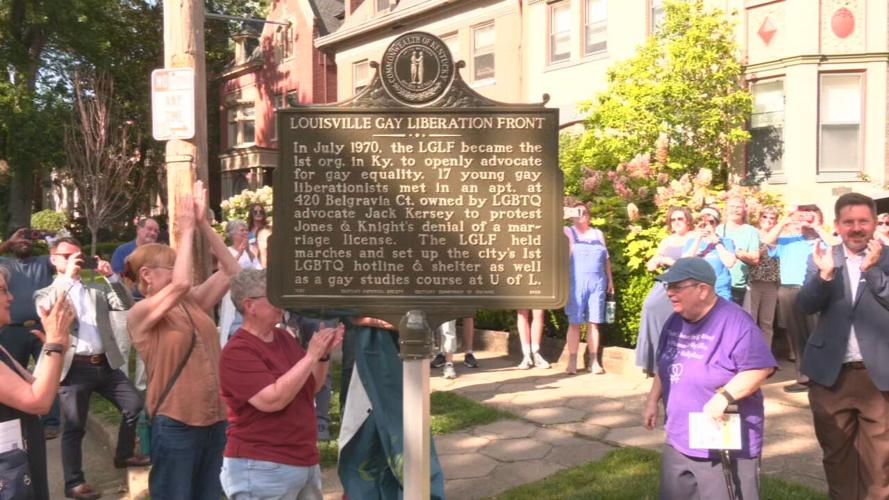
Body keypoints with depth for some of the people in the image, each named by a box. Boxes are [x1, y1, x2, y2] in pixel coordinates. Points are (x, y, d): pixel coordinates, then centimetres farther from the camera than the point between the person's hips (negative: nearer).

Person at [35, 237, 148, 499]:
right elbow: (47, 312, -18)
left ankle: (124, 455, 27)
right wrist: (67, 277, -21)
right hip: (75, 368, -4)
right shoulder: (46, 293, 4)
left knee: (135, 404, 8)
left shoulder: (97, 288, 15)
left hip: (105, 364, 4)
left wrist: (111, 276, -7)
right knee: (74, 427, 1)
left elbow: (126, 304, 3)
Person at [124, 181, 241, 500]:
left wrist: (203, 224, -4)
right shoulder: (139, 314, -9)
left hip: (215, 419, 6)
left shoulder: (192, 302, 6)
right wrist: (186, 229, -15)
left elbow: (232, 271, 1)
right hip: (175, 425, -6)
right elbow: (181, 283, -26)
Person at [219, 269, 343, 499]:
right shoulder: (237, 352, -15)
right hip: (261, 467, -7)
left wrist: (324, 354, -2)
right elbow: (273, 400, -26)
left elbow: (311, 387, 15)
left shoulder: (283, 337, 7)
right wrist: (311, 355, -23)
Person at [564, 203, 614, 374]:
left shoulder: (598, 234, 18)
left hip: (597, 282, 3)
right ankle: (572, 362, -1)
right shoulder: (568, 231, 9)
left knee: (594, 322, 3)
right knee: (574, 322, -4)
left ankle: (594, 361, 7)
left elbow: (606, 258, 18)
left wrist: (610, 279, 13)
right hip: (576, 282, -3)